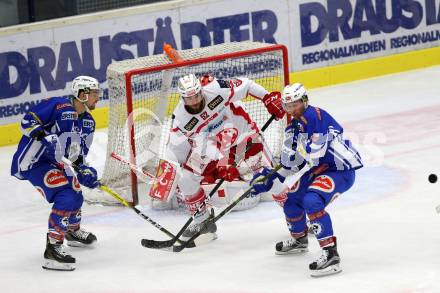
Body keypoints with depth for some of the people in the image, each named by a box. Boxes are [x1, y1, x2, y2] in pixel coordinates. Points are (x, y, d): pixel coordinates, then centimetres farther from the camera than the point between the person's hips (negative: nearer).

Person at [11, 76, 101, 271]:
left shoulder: (88, 123, 6)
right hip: (31, 161, -9)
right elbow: (27, 122, -21)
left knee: (76, 196, 21)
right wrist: (44, 136, -36)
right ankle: (53, 248, -25)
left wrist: (84, 171, -9)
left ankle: (73, 231, 52)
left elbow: (79, 155, 10)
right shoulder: (58, 106, -19)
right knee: (66, 195, -23)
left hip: (54, 163, 9)